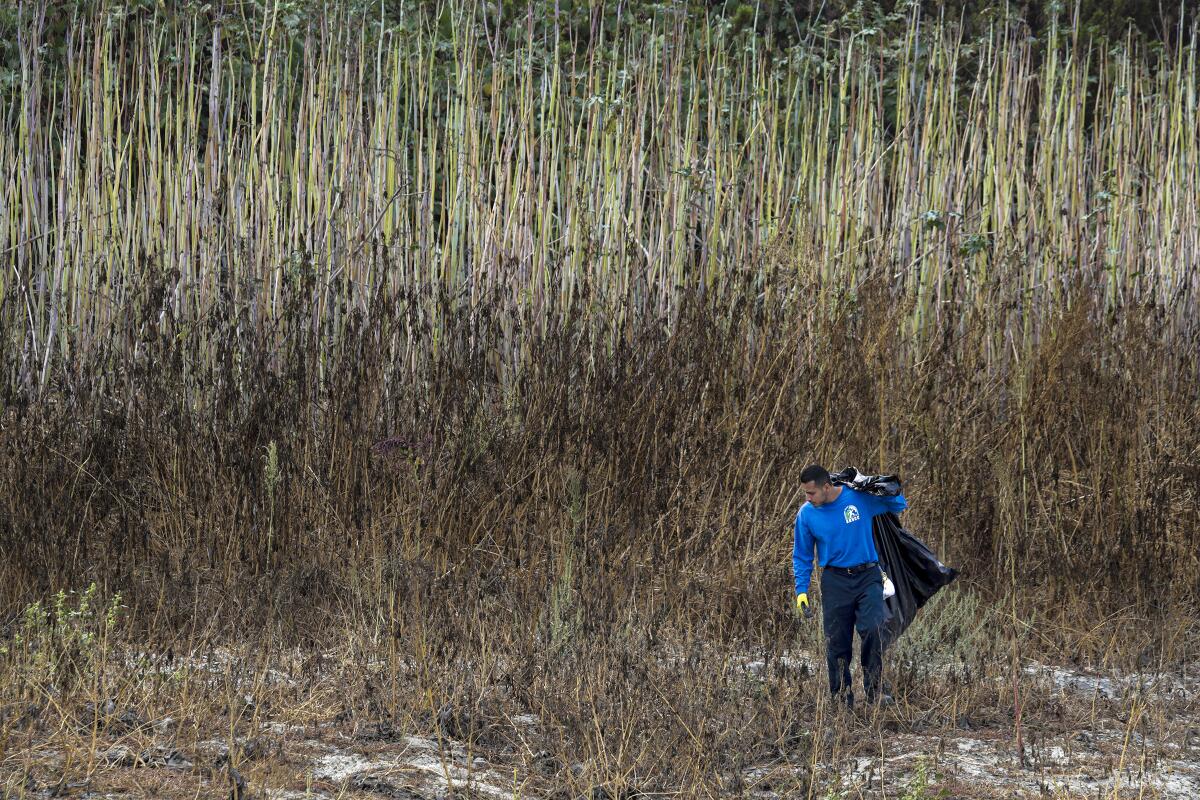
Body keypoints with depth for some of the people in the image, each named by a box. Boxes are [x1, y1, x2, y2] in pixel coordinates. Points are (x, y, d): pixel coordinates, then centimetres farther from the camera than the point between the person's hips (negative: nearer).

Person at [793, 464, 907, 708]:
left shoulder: (859, 497, -8)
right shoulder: (807, 514, -3)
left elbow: (899, 504, 6)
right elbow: (802, 556, 8)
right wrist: (801, 590, 1)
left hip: (868, 577, -2)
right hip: (835, 582, 2)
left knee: (873, 629, -19)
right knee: (837, 642, 2)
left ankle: (874, 690, -9)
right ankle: (841, 697, 13)